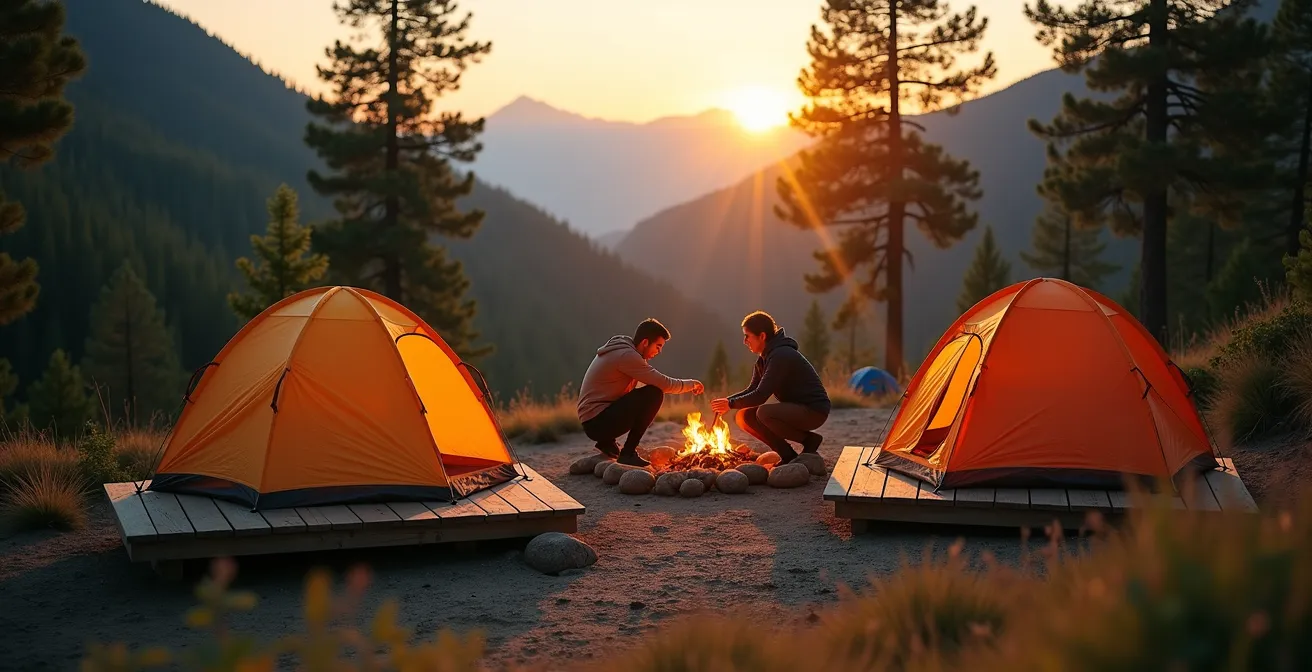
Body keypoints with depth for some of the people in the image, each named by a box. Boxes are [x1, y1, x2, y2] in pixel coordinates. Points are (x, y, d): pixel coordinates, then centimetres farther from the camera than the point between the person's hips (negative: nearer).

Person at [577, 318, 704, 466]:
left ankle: (607, 442, 15)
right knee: (654, 394, -18)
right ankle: (628, 453, -12)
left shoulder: (623, 351, 14)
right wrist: (691, 384, 0)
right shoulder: (626, 355, -17)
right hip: (596, 422, -10)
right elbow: (664, 384, -17)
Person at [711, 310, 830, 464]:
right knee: (744, 417, -1)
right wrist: (726, 401, -4)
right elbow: (752, 390, 12)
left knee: (763, 413, -32)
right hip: (795, 409, 10)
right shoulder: (764, 358, 9)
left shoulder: (781, 356, -21)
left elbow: (760, 395, -25)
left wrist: (731, 404, -16)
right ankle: (788, 456, 2)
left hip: (814, 410, -10)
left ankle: (809, 439, -11)